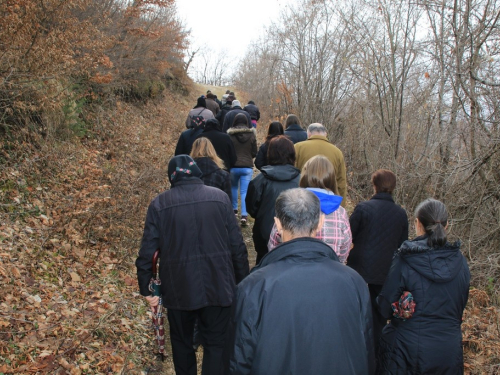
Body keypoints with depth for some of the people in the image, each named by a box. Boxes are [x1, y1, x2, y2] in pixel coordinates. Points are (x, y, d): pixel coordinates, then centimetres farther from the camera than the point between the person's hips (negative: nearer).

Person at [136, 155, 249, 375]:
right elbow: (237, 245, -3)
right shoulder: (219, 197, -3)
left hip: (178, 289, 1)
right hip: (218, 287, 0)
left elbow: (147, 252, -5)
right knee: (216, 344, 12)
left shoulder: (159, 204, -5)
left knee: (181, 342, 22)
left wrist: (145, 289, 7)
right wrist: (242, 282, 7)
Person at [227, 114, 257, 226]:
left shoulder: (230, 135, -8)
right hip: (247, 167, 0)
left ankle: (234, 209, 31)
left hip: (233, 166, 0)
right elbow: (254, 152, 3)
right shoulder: (251, 135, -2)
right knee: (245, 191, 0)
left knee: (233, 187, 24)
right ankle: (244, 215, -10)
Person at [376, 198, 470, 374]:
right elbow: (460, 306, 7)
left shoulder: (403, 261, -19)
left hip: (409, 349, -4)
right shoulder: (460, 262, -6)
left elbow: (385, 308, -14)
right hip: (450, 351, 4)